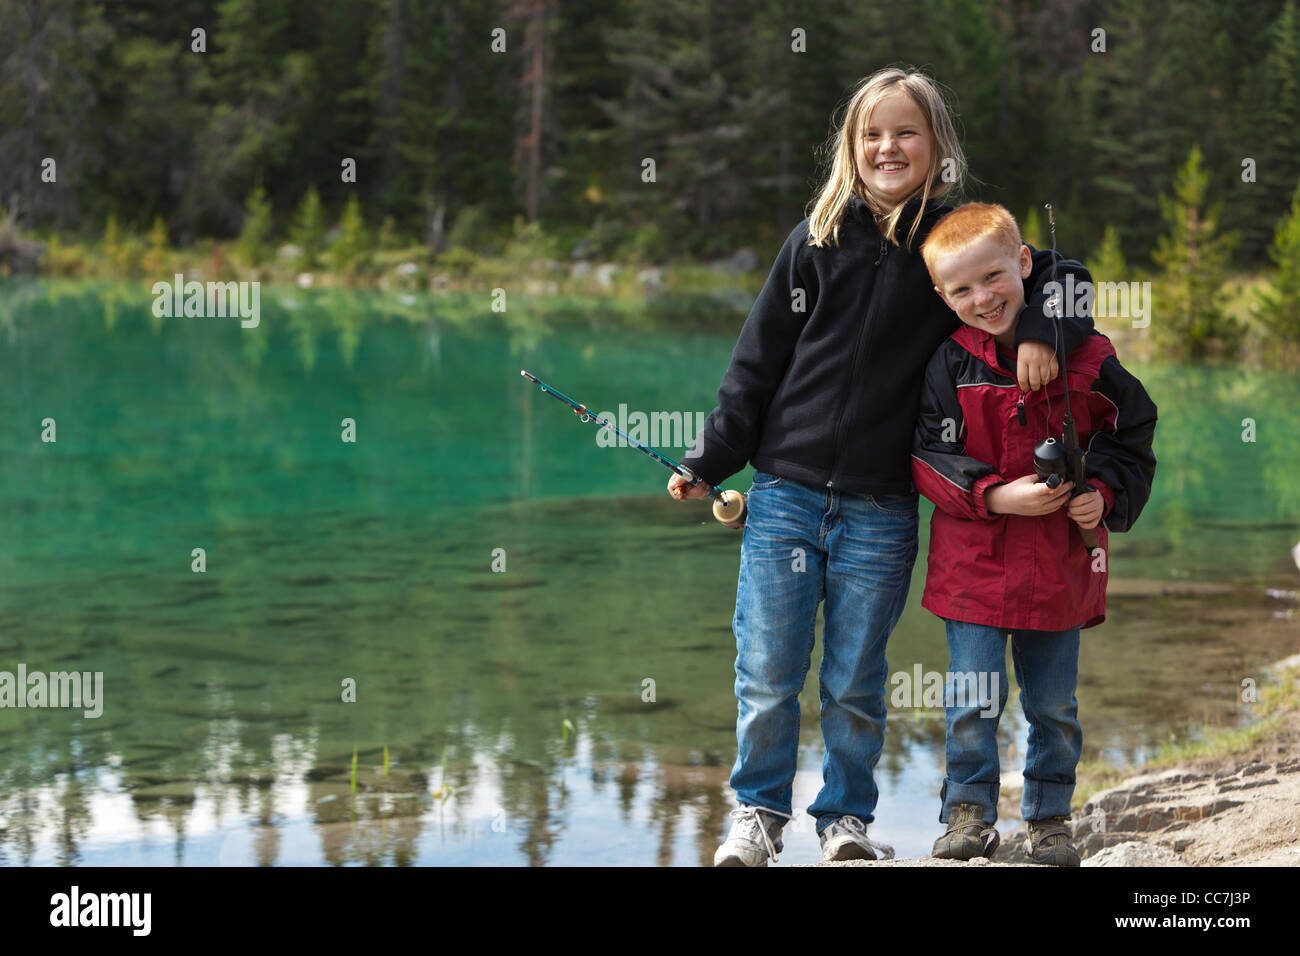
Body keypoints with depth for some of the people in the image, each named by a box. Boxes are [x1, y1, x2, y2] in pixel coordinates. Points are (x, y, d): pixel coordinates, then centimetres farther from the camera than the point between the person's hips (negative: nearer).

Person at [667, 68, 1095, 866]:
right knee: (766, 670, 1)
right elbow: (759, 359, 8)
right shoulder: (818, 239, 6)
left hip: (881, 508, -1)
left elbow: (1067, 279, 11)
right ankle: (760, 810, 19)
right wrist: (709, 462, 4)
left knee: (854, 680, 5)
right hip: (787, 491, 1)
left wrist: (1042, 332, -11)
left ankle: (847, 814, 22)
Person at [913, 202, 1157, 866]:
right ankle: (969, 813, 15)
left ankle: (1050, 817, 26)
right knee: (973, 701, -1)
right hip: (974, 563, -1)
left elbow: (1131, 439, 8)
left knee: (1054, 705, 11)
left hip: (1061, 566, 1)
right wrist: (996, 495, -19)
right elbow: (930, 456, -6)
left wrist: (1103, 493, -10)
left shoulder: (1086, 359, -1)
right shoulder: (948, 367, -4)